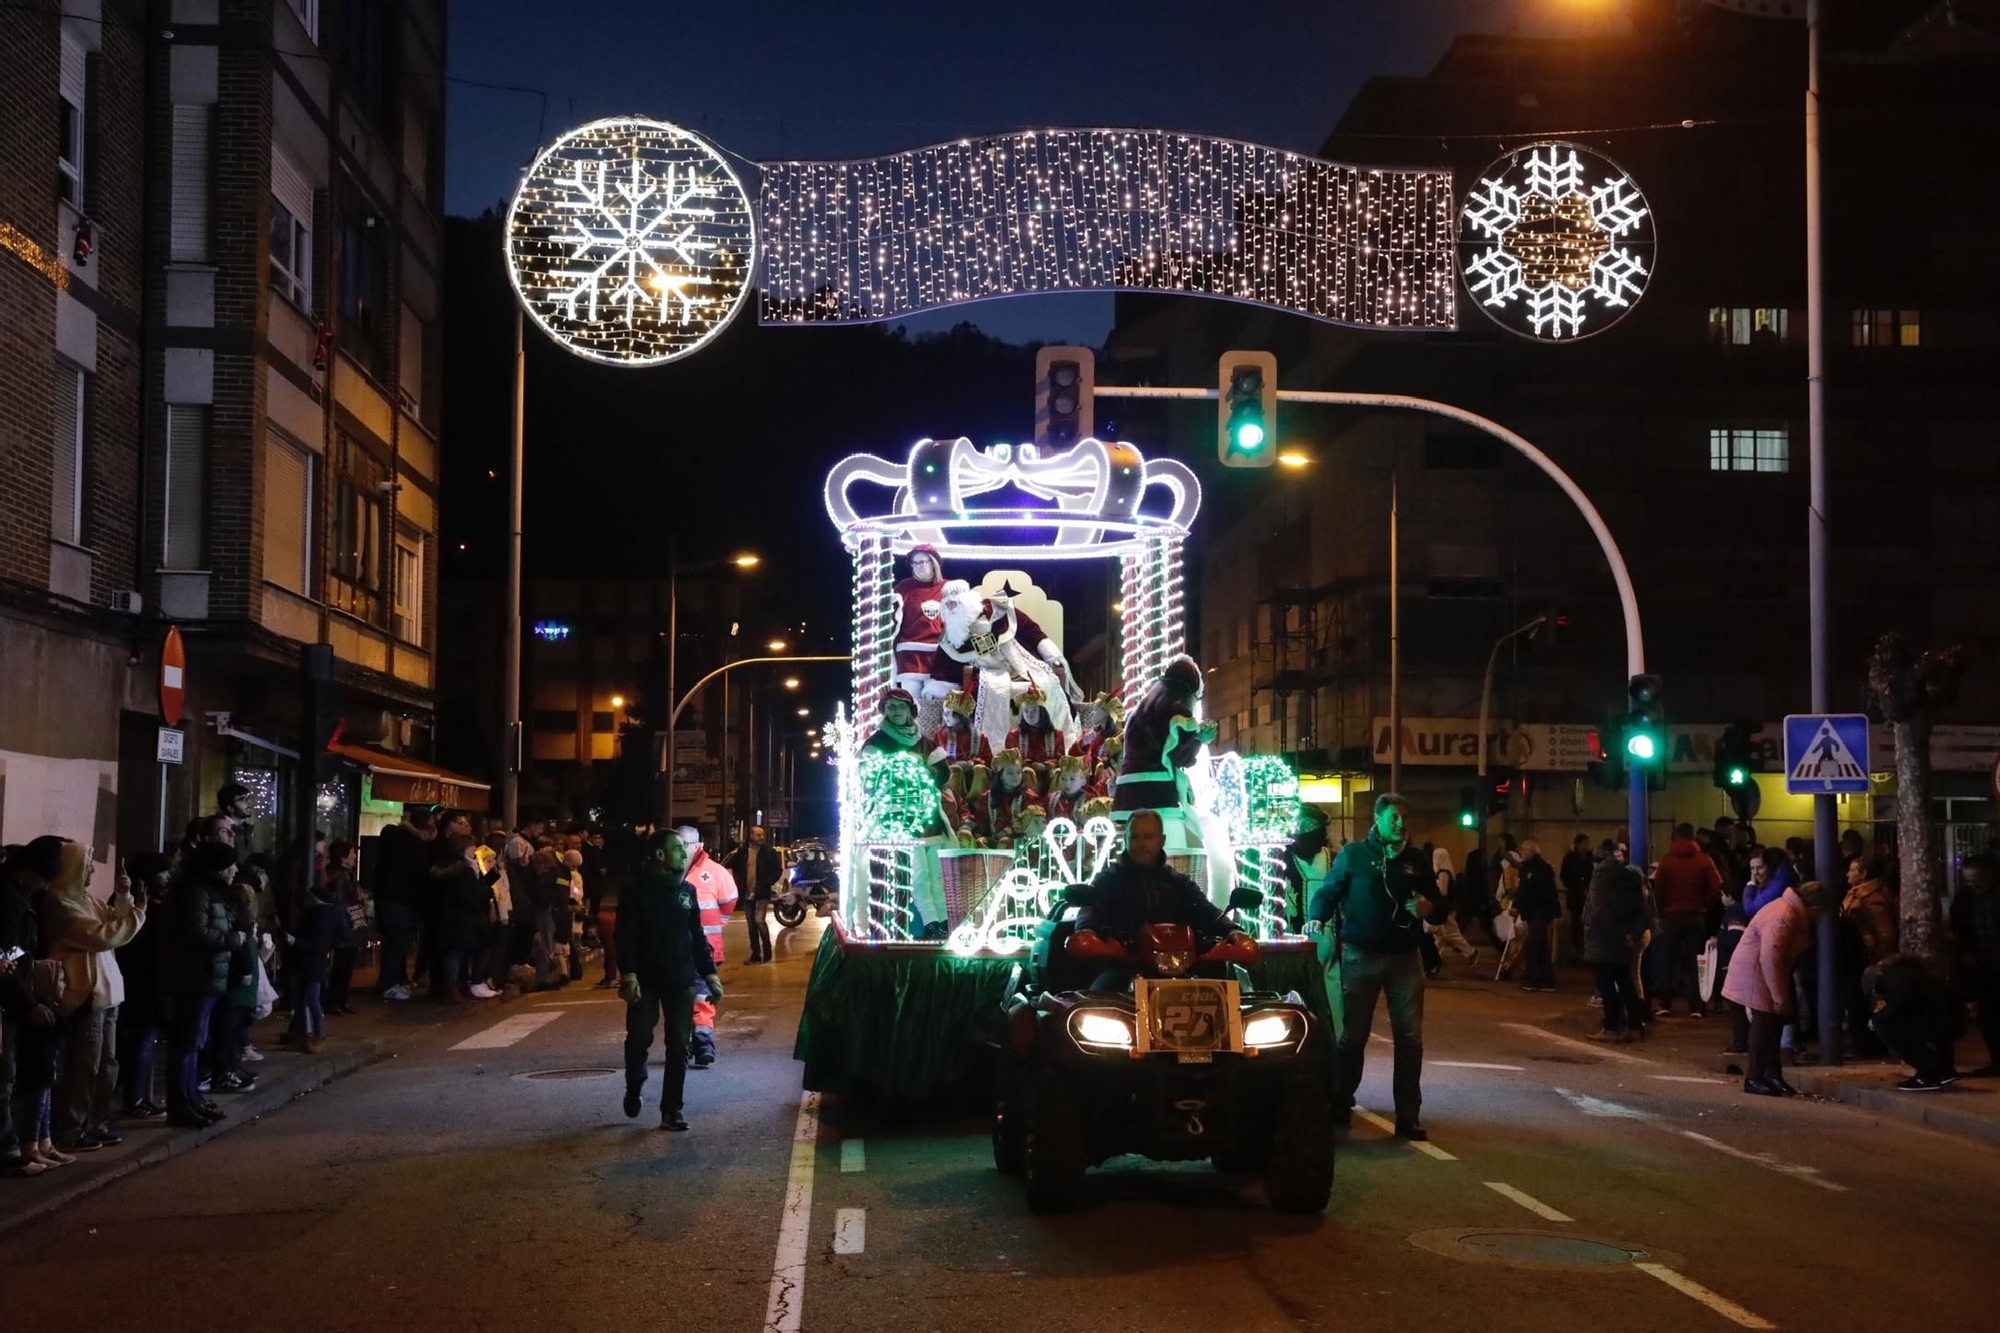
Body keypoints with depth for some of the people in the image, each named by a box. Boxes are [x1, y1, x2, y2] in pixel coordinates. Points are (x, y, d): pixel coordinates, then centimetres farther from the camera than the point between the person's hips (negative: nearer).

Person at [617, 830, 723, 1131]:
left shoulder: (686, 890, 8)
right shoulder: (636, 891, -6)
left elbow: (697, 935, 12)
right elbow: (625, 936, -10)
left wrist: (709, 973, 6)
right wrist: (628, 974, -21)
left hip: (681, 980, 4)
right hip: (645, 980, -3)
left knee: (679, 1045, 0)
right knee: (639, 1039, 0)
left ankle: (671, 1110, 6)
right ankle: (634, 1089, 28)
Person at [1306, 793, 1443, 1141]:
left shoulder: (1416, 860, 11)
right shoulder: (1353, 854, 2)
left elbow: (1438, 903, 17)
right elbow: (1327, 893, -1)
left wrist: (1428, 908, -6)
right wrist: (1316, 921, -20)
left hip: (1404, 957, 3)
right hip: (1361, 955, -3)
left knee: (1410, 1037, -1)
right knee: (1353, 1034, 6)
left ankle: (1408, 1116, 4)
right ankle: (1341, 1104, 20)